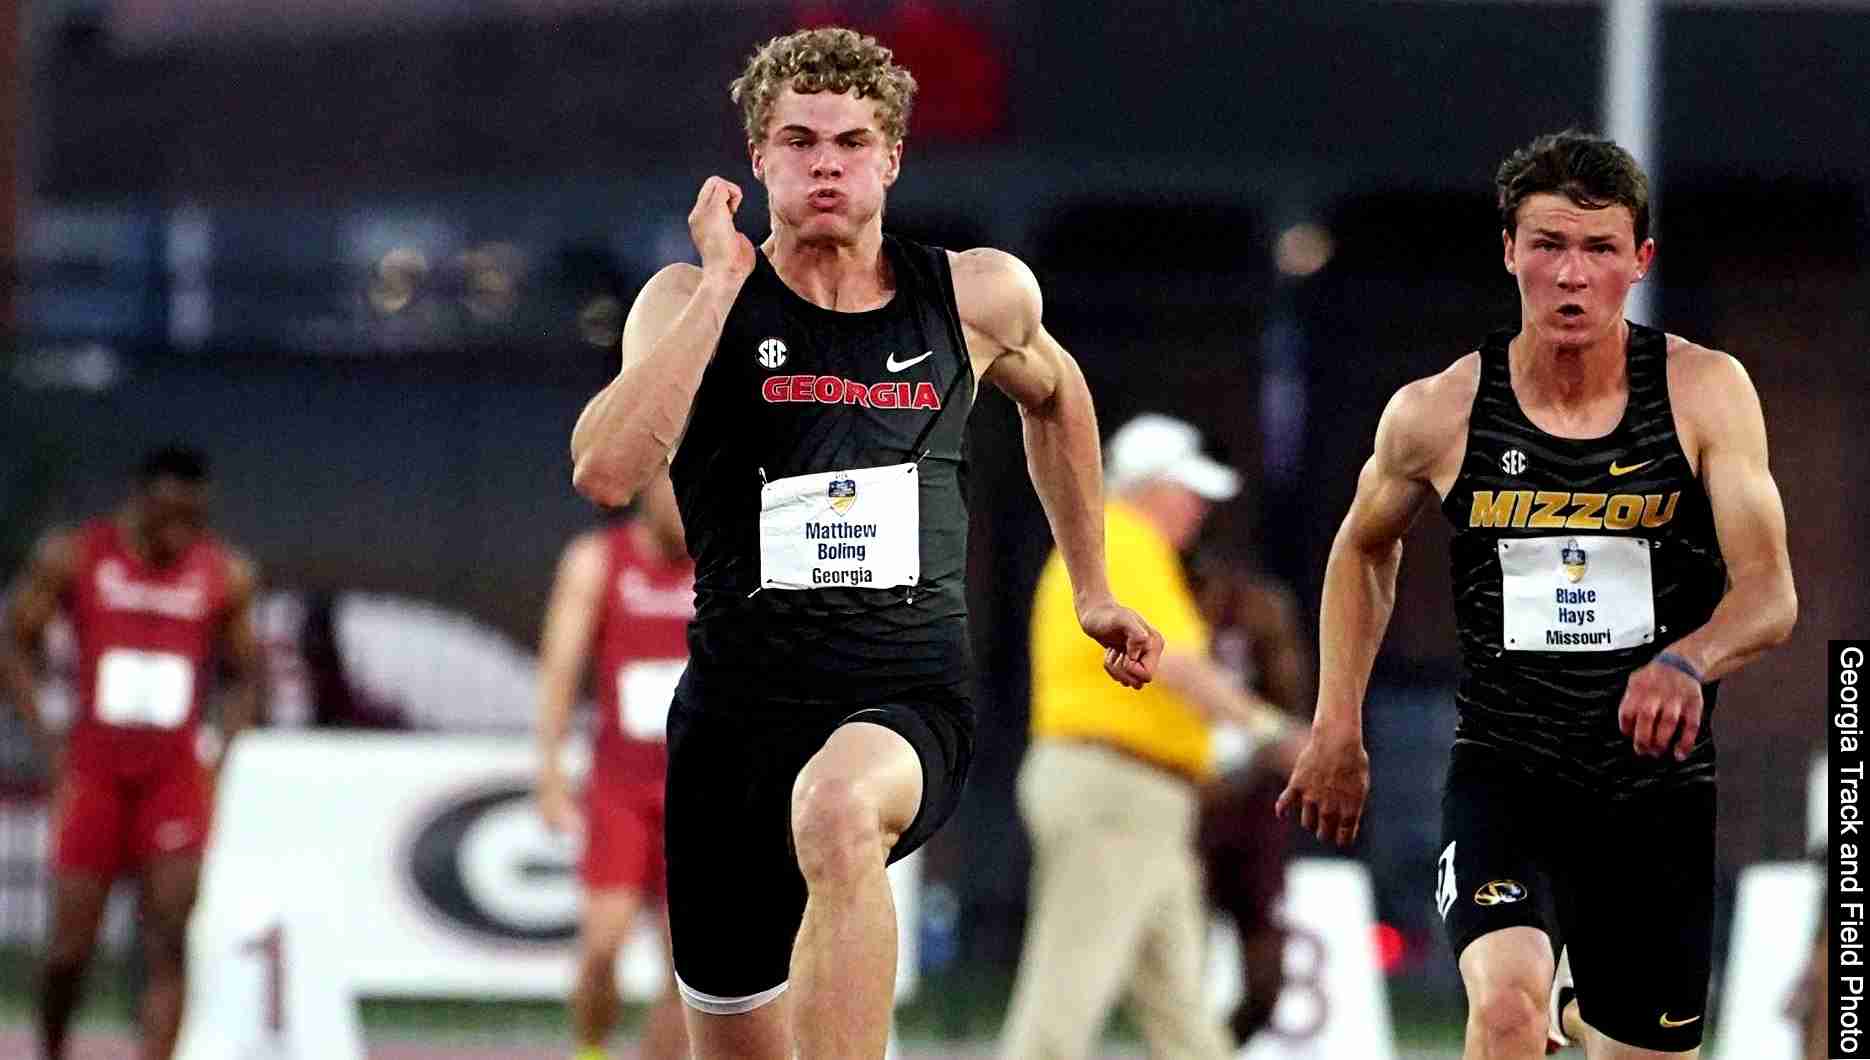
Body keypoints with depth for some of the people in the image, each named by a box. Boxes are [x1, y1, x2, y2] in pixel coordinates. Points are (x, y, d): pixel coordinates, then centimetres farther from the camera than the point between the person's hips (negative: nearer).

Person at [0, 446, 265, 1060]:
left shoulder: (227, 576, 0)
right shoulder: (72, 558, -3)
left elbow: (245, 675, 11)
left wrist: (226, 755, -2)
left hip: (177, 773, 1)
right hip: (94, 766, -1)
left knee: (168, 942, -10)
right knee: (72, 943, 1)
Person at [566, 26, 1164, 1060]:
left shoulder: (980, 297, 5)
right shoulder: (692, 301, 0)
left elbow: (1052, 394, 29)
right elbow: (605, 471, -18)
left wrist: (1091, 592, 32)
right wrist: (723, 281, -16)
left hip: (909, 704, -1)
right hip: (739, 706, 1)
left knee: (838, 809, -39)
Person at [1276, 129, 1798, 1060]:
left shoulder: (1706, 391, -7)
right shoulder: (1438, 413, -4)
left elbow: (1770, 595, -12)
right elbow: (1363, 546, 16)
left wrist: (1686, 662, -33)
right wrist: (1337, 728, 11)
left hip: (1658, 781, 1)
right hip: (1503, 767, -1)